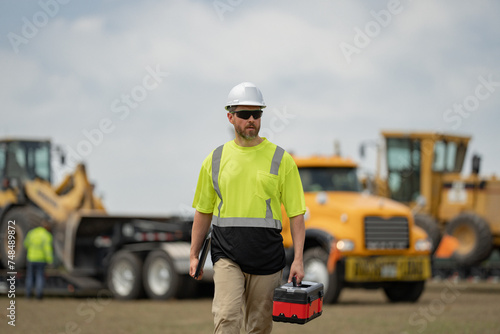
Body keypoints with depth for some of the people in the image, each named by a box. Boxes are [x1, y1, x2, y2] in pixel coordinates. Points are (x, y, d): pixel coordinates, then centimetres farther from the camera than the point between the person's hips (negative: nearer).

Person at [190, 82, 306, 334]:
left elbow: (296, 213, 2)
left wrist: (298, 259, -6)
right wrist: (194, 255, 11)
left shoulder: (281, 160, 3)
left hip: (267, 256, 0)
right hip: (227, 253, 0)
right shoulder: (216, 160, 7)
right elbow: (203, 211, 15)